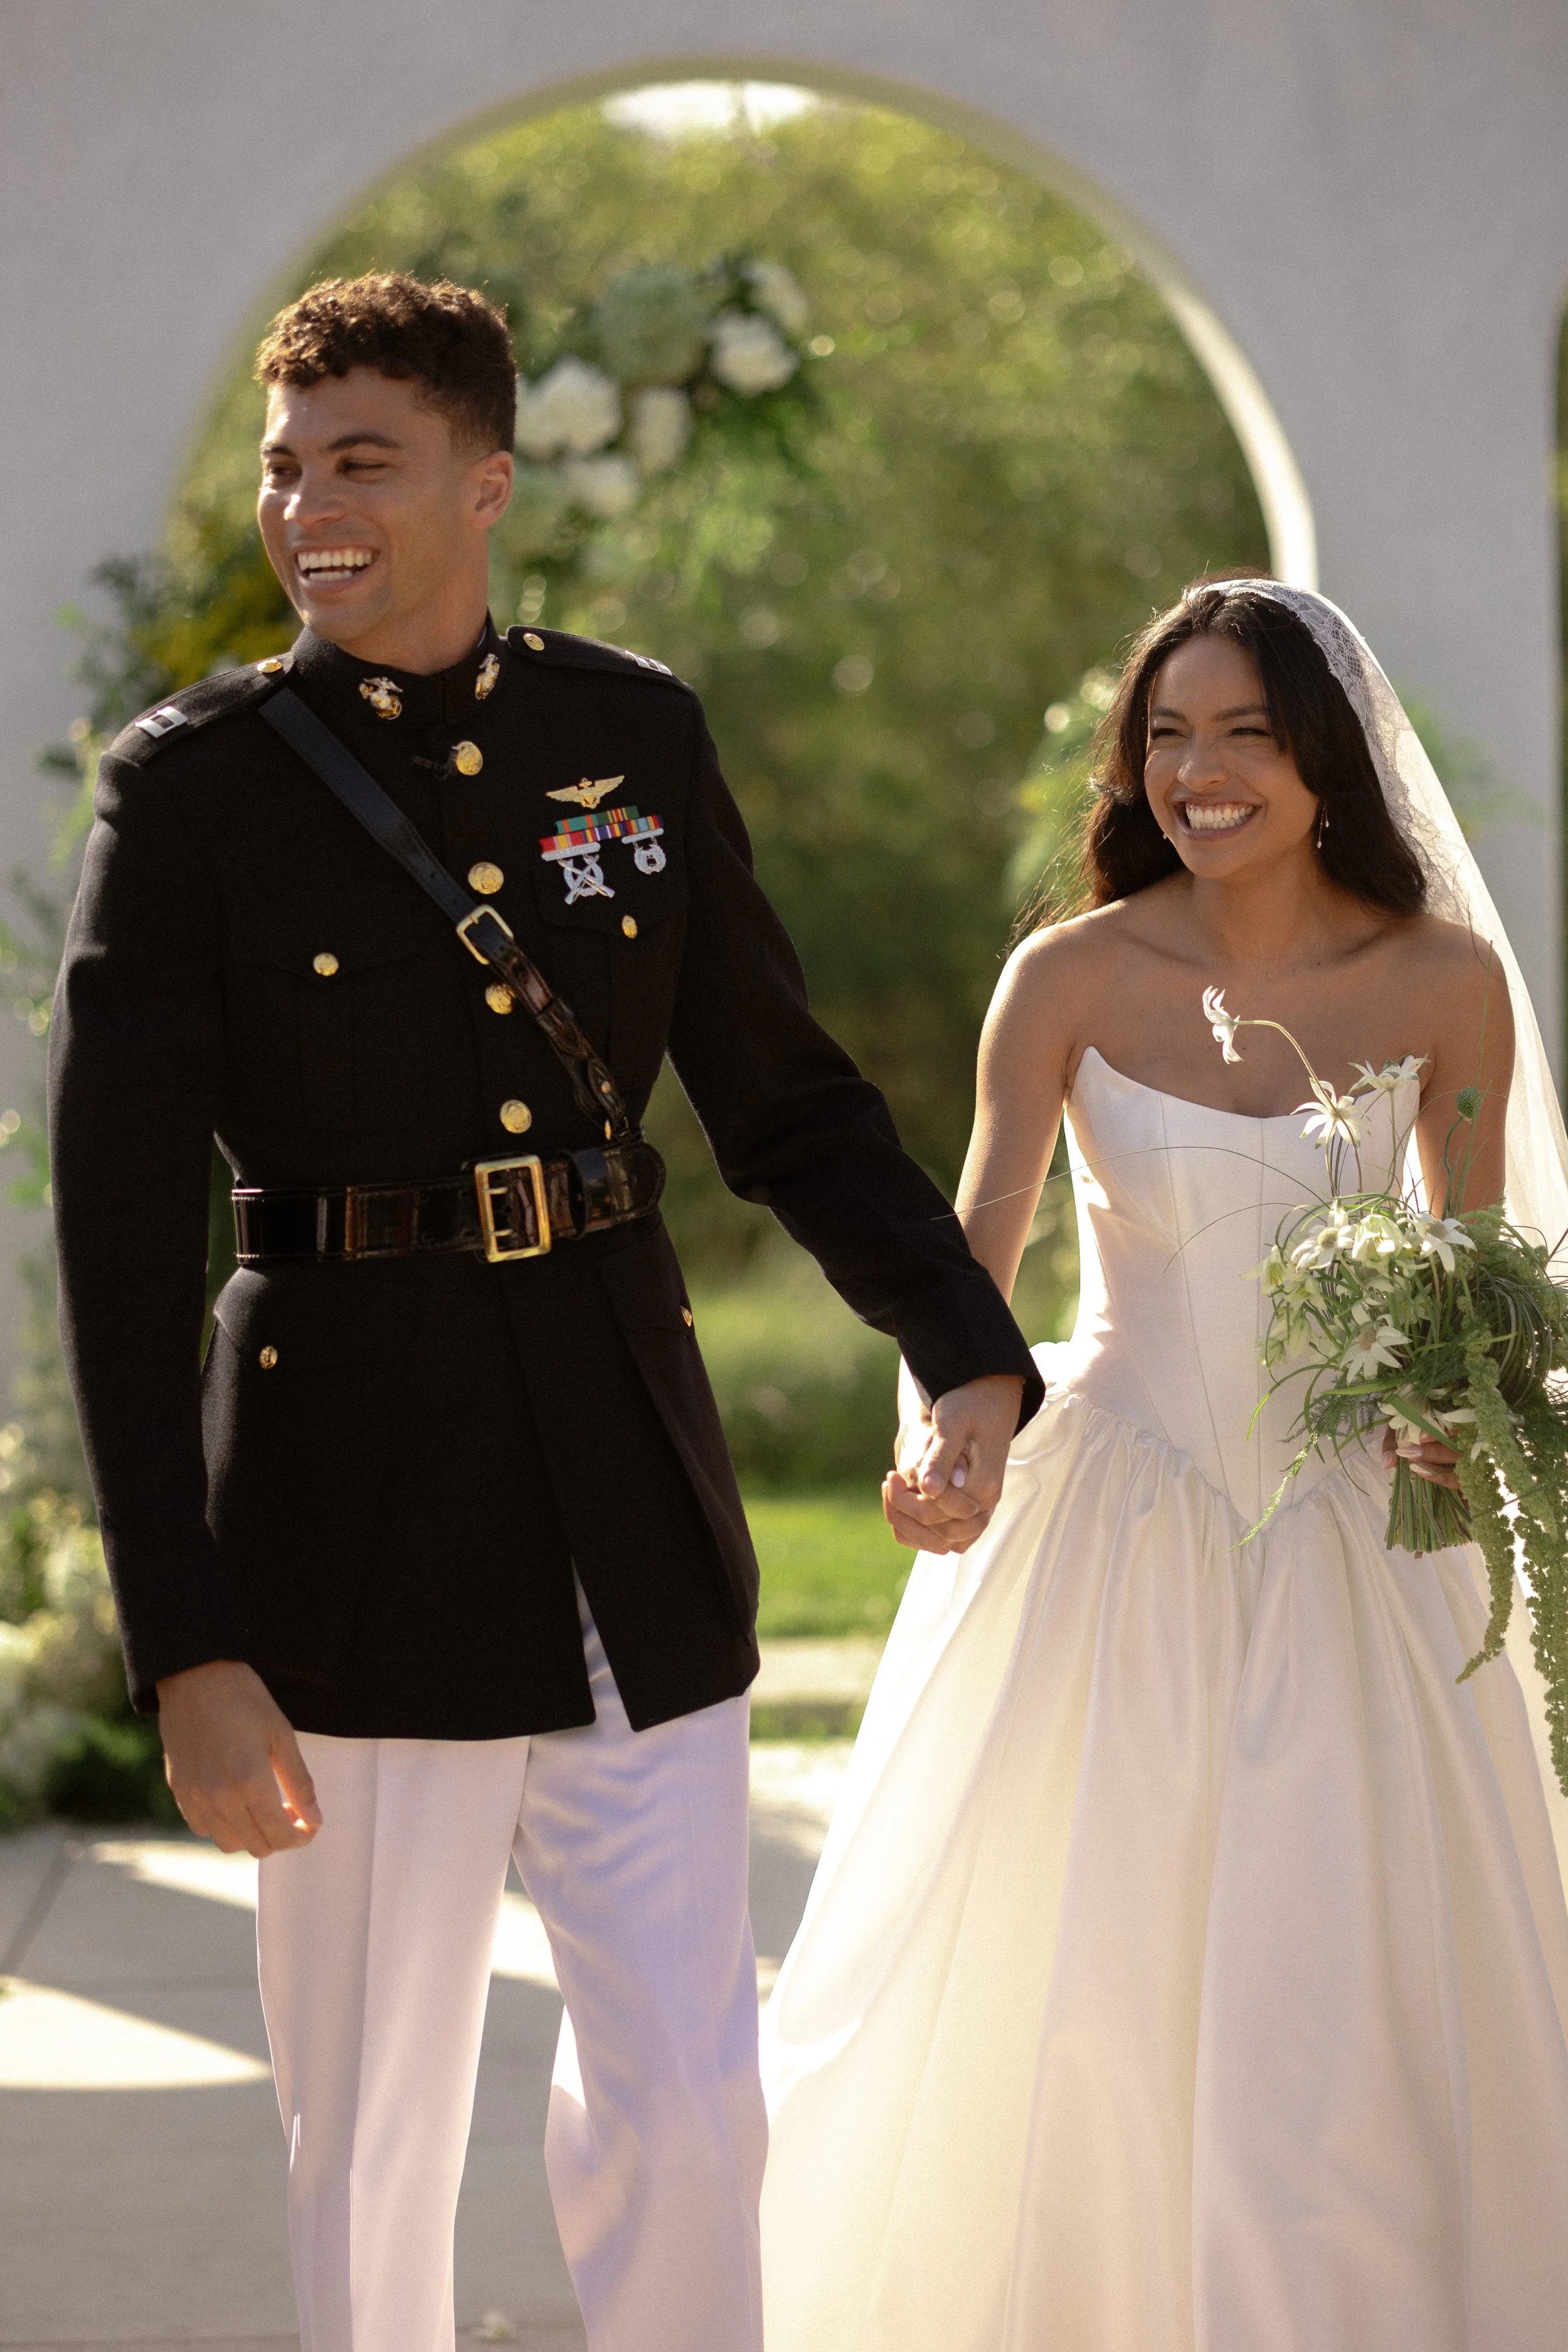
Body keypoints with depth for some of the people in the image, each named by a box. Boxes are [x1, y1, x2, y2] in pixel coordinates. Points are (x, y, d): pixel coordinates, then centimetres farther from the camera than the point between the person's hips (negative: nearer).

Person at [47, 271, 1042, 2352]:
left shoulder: (637, 737, 5)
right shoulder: (194, 787, -5)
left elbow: (786, 1094, 13)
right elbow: (120, 1232, -8)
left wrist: (968, 1352, -4)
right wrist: (185, 1647, -13)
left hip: (634, 1504, 3)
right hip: (360, 1516, -3)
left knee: (689, 2110, 5)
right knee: (373, 2148, 7)